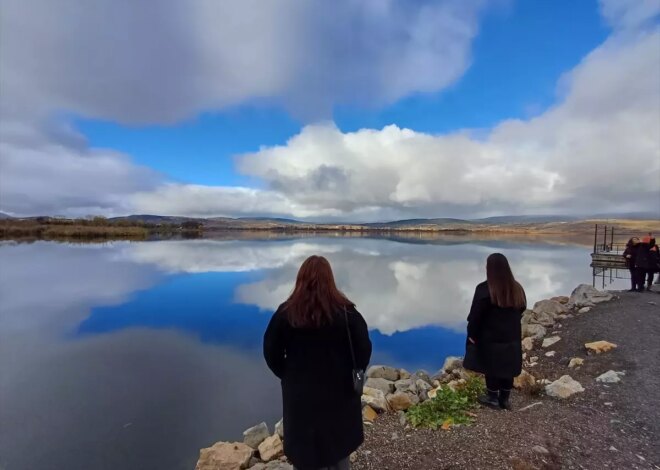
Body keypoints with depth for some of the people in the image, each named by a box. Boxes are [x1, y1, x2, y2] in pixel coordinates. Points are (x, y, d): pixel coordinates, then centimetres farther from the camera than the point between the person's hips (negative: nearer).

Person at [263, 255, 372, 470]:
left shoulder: (286, 313, -14)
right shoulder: (346, 311, -15)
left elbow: (271, 352, -7)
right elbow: (364, 348, -11)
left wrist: (288, 377, 7)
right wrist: (352, 376, 6)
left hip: (301, 394, 0)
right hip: (339, 392, 1)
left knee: (305, 452, 21)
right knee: (338, 446, 25)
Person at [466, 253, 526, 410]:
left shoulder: (484, 289, -20)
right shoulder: (517, 288, -2)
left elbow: (475, 315, -17)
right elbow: (521, 309, 12)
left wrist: (472, 334, -6)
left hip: (491, 338, -5)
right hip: (512, 338, 5)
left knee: (492, 368, 11)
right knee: (507, 367, 17)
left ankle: (493, 397, 25)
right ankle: (505, 398, 30)